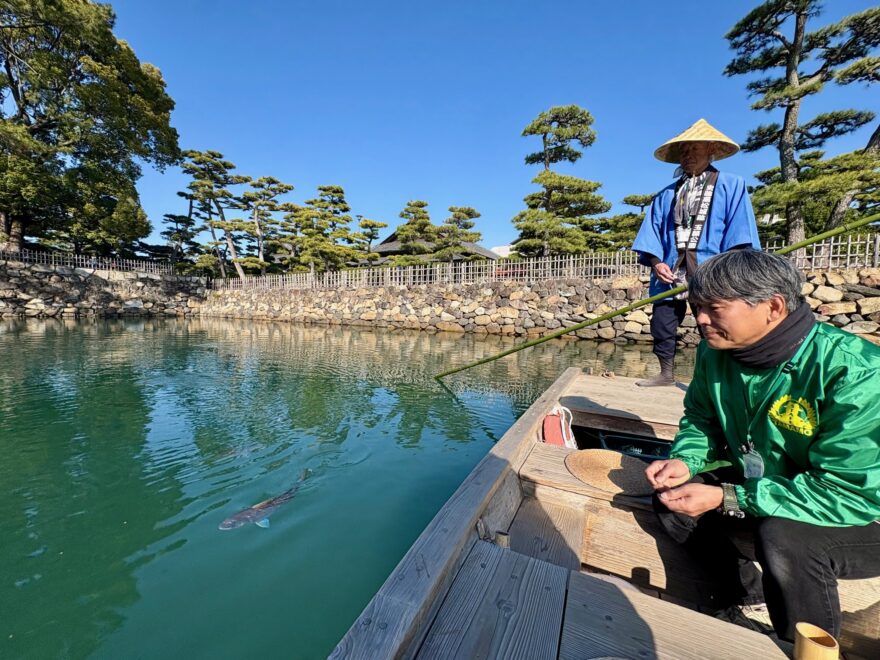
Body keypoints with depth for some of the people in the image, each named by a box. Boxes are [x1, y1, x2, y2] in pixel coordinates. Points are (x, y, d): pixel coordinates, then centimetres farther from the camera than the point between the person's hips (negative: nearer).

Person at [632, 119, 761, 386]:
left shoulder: (731, 186, 7)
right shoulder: (667, 195, 16)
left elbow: (739, 235, -3)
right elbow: (652, 234, 8)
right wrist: (656, 262, -7)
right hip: (670, 273, 3)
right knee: (661, 326, 4)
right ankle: (666, 374, 20)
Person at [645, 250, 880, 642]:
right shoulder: (715, 353, -12)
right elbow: (700, 421, 3)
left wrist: (729, 499, -31)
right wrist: (685, 460, -17)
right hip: (763, 485, 6)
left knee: (782, 537, -33)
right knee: (671, 496, -8)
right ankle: (745, 586, 19)